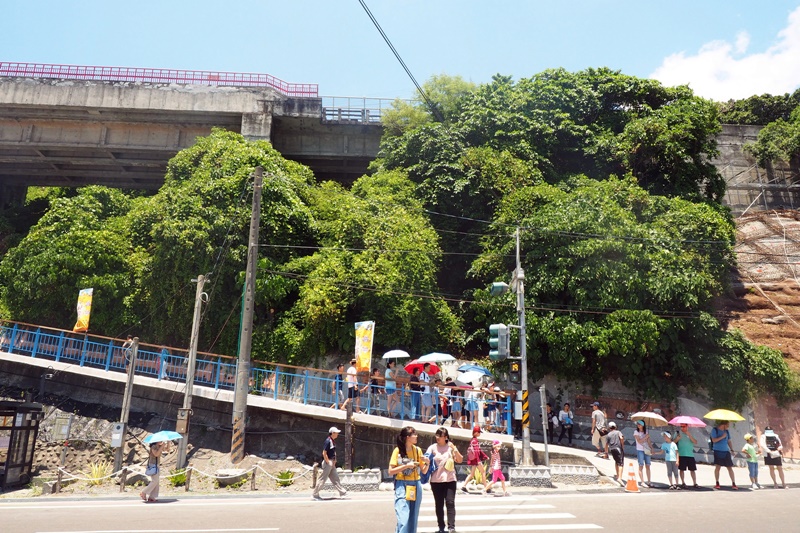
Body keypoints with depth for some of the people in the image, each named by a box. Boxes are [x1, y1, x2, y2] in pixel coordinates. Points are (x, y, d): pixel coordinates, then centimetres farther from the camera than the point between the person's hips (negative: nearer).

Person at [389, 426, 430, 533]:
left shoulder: (417, 450, 5)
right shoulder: (398, 450, -6)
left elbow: (424, 471, 11)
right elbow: (391, 471, -9)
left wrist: (427, 463, -9)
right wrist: (406, 465, -17)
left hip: (416, 486, 4)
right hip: (402, 486, -4)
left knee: (413, 518, 9)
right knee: (403, 519, -13)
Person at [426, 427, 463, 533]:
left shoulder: (451, 447, 3)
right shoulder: (432, 447, -2)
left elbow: (460, 460, 0)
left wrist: (454, 449, -14)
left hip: (450, 480, 0)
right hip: (436, 481, 0)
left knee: (450, 503, -7)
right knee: (439, 504, 8)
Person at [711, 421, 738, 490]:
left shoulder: (727, 431, 11)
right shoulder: (714, 430, -5)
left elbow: (729, 441, 16)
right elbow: (714, 440, -10)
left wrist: (732, 450, 7)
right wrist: (722, 437, -14)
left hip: (726, 451, 4)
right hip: (718, 451, -4)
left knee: (730, 468, 2)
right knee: (717, 467, -1)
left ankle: (733, 484, 7)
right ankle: (717, 483, 8)